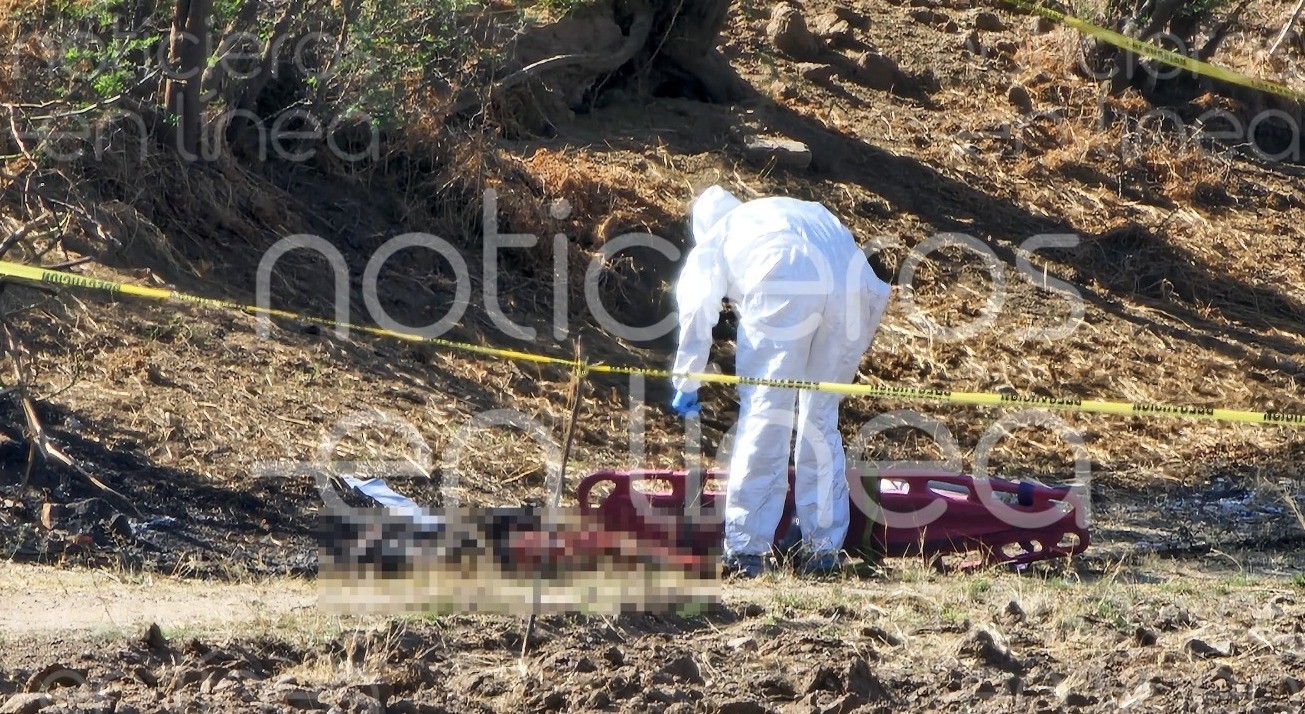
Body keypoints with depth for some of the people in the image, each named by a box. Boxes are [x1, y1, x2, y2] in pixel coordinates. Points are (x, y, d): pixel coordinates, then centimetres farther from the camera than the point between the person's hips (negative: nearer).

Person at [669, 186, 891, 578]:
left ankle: (746, 549, -4)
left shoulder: (714, 239, 30)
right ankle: (825, 547, 15)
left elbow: (697, 309, 18)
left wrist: (686, 382, 21)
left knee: (764, 415, 0)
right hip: (856, 288, 4)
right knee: (820, 415, 15)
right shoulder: (804, 211, 42)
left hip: (786, 292, -4)